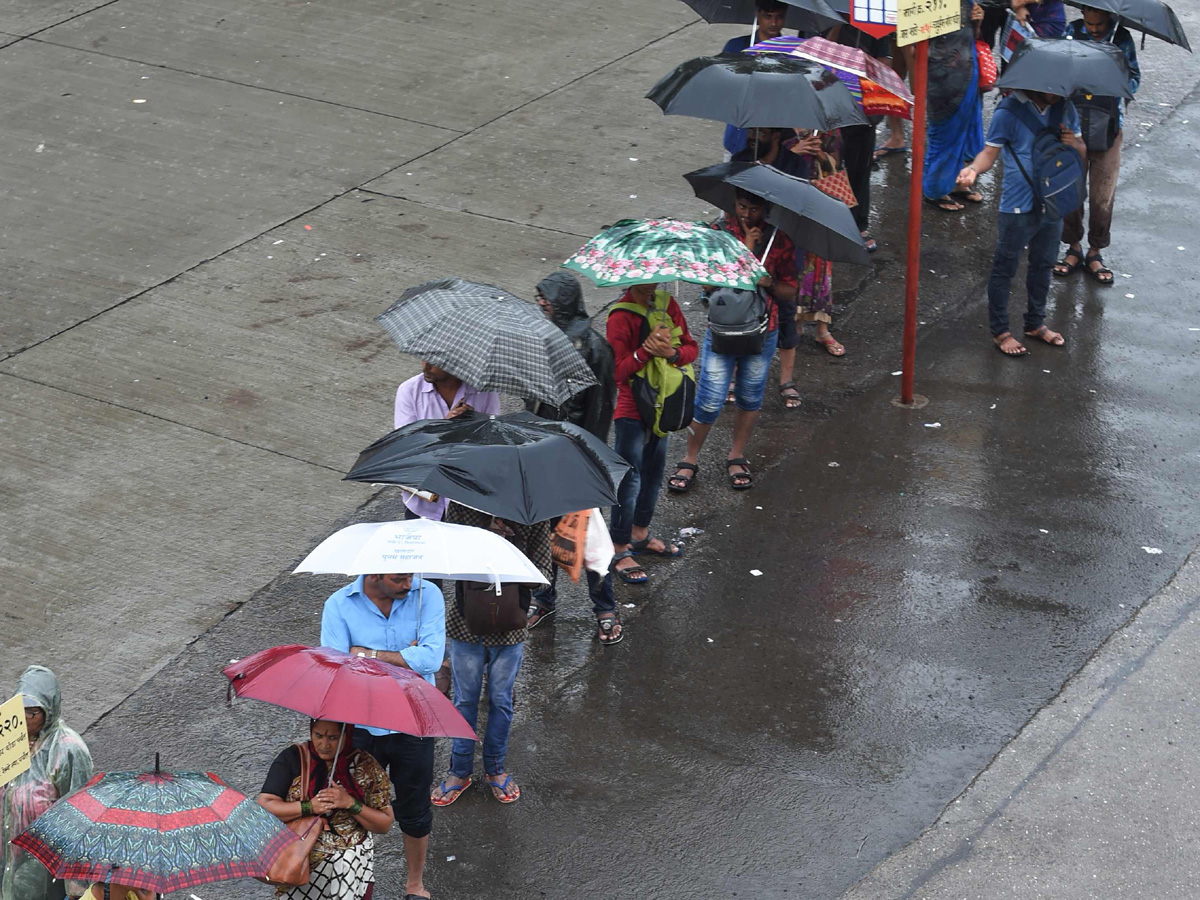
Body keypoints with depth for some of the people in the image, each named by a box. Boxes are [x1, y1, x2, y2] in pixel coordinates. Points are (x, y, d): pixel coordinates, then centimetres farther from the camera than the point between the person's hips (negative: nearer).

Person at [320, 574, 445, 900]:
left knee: (415, 812, 15)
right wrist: (402, 657, -24)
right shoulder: (339, 605, -12)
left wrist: (369, 655, -22)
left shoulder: (427, 596, -12)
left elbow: (431, 658, -23)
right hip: (360, 725, 0)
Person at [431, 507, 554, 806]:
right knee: (465, 700, 13)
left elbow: (543, 568, -7)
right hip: (466, 624, 0)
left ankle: (496, 769, 34)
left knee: (500, 701, 15)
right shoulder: (461, 507, -9)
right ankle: (460, 771, 30)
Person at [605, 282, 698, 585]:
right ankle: (619, 550, 4)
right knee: (629, 480, -4)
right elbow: (618, 371, -20)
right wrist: (645, 351, -33)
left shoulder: (667, 304, 1)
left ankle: (640, 533, 38)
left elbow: (691, 347, 1)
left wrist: (672, 352, -20)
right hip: (631, 411, -7)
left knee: (654, 473, 20)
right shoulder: (620, 318, -17)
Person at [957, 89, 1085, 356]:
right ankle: (1000, 331, 17)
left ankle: (1035, 323, 36)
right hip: (1019, 206, -5)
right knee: (1005, 267, 4)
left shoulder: (1065, 108, 2)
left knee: (1043, 264, 19)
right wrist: (973, 169, -30)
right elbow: (990, 152, -9)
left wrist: (1073, 143, -14)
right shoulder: (1009, 111, -13)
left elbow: (1082, 152, 10)